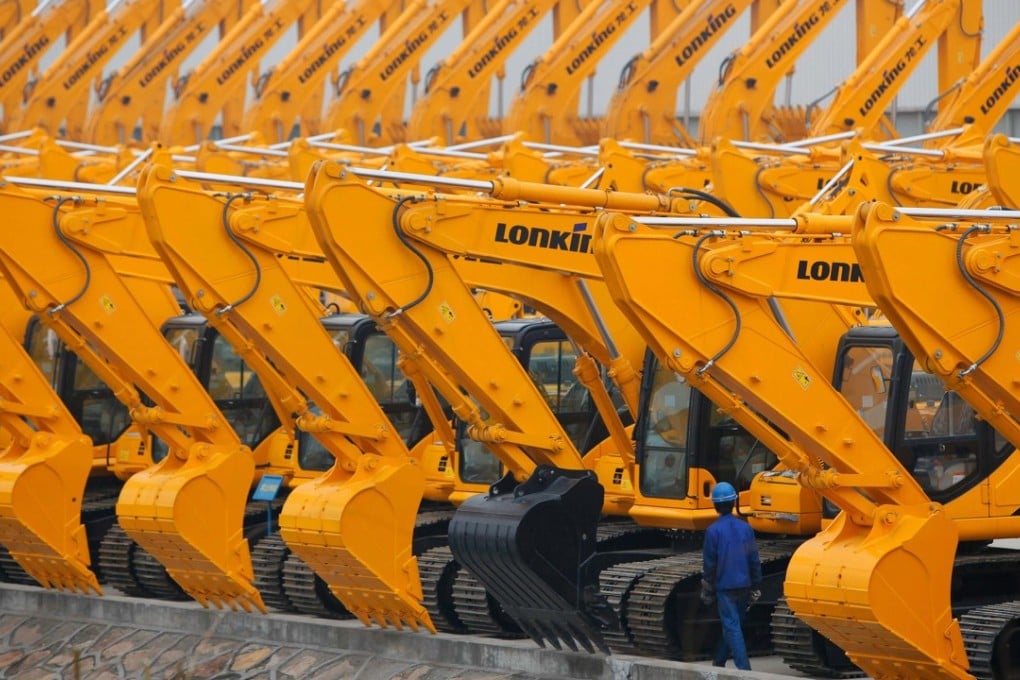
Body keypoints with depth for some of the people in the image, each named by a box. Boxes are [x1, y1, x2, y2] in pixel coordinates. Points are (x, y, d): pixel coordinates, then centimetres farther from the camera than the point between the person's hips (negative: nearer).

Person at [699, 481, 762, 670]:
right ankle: (719, 662, 31)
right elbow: (754, 561, 6)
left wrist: (707, 590, 4)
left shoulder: (713, 531, -11)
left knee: (732, 628, -5)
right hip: (743, 585, 5)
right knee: (732, 626, 17)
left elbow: (710, 564, -7)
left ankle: (744, 669, -14)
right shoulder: (745, 528, 2)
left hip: (725, 587, -5)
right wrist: (755, 588, 14)